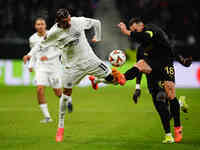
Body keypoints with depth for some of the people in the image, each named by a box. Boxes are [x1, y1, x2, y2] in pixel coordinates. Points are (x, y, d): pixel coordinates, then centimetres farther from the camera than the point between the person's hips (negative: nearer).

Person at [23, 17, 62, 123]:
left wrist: (48, 57, -23)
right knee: (40, 89, -19)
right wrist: (31, 65, 10)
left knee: (58, 93, 7)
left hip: (54, 67, -2)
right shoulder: (32, 39, 3)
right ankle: (47, 117, -12)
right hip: (40, 67, 2)